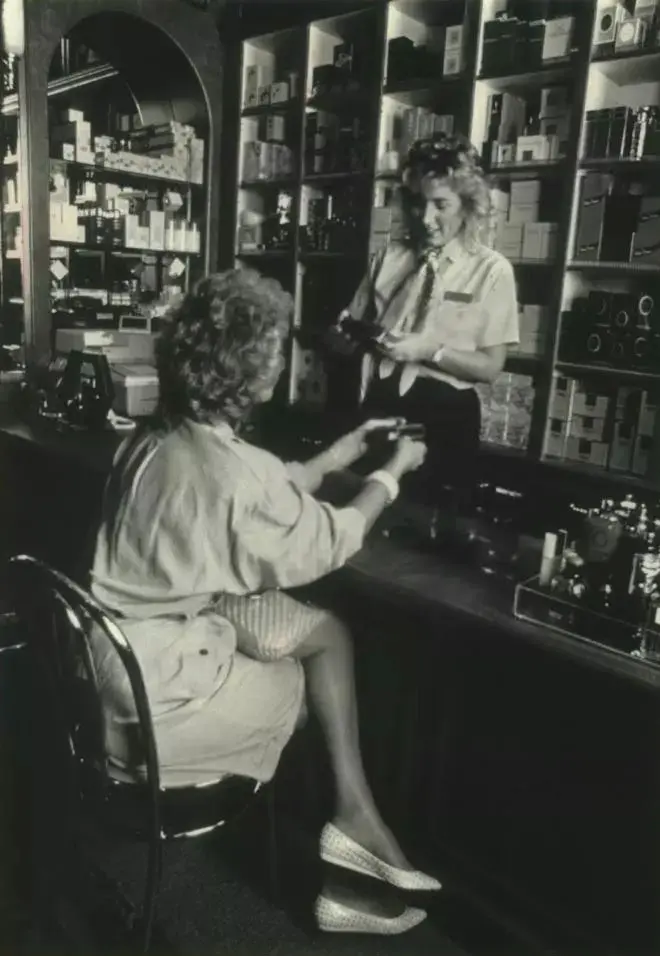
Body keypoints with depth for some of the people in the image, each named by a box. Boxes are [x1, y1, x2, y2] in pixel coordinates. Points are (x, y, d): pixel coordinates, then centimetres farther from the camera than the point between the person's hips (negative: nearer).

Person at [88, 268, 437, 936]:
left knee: (327, 632, 10)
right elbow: (324, 544, -12)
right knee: (306, 686, 12)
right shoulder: (228, 469, -28)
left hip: (120, 648, 8)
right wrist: (391, 473, 3)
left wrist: (334, 458, 18)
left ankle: (353, 813, 18)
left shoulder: (161, 436, 0)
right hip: (150, 690, -8)